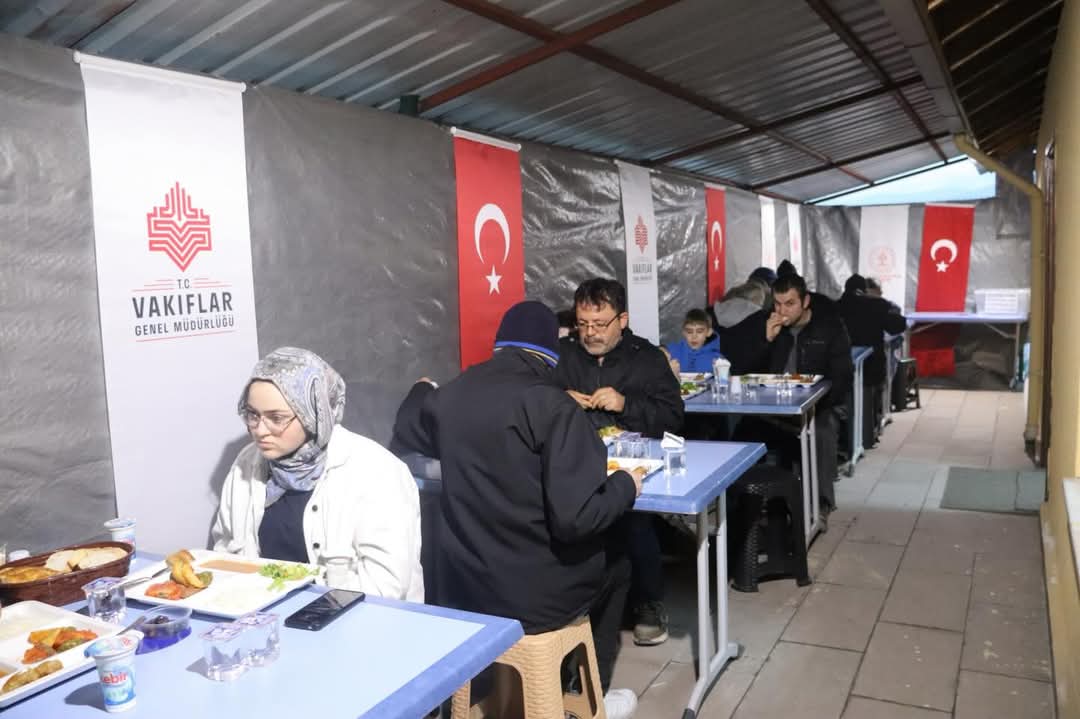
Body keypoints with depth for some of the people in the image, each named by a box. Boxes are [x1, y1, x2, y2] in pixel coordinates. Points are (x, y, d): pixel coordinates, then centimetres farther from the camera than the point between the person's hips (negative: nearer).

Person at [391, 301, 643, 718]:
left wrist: (422, 390, 43)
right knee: (613, 562, 25)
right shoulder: (551, 405, -18)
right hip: (530, 596, -6)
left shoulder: (451, 394, 1)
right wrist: (626, 485, -3)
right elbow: (575, 518, -23)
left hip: (461, 588, 6)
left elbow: (405, 432, 22)